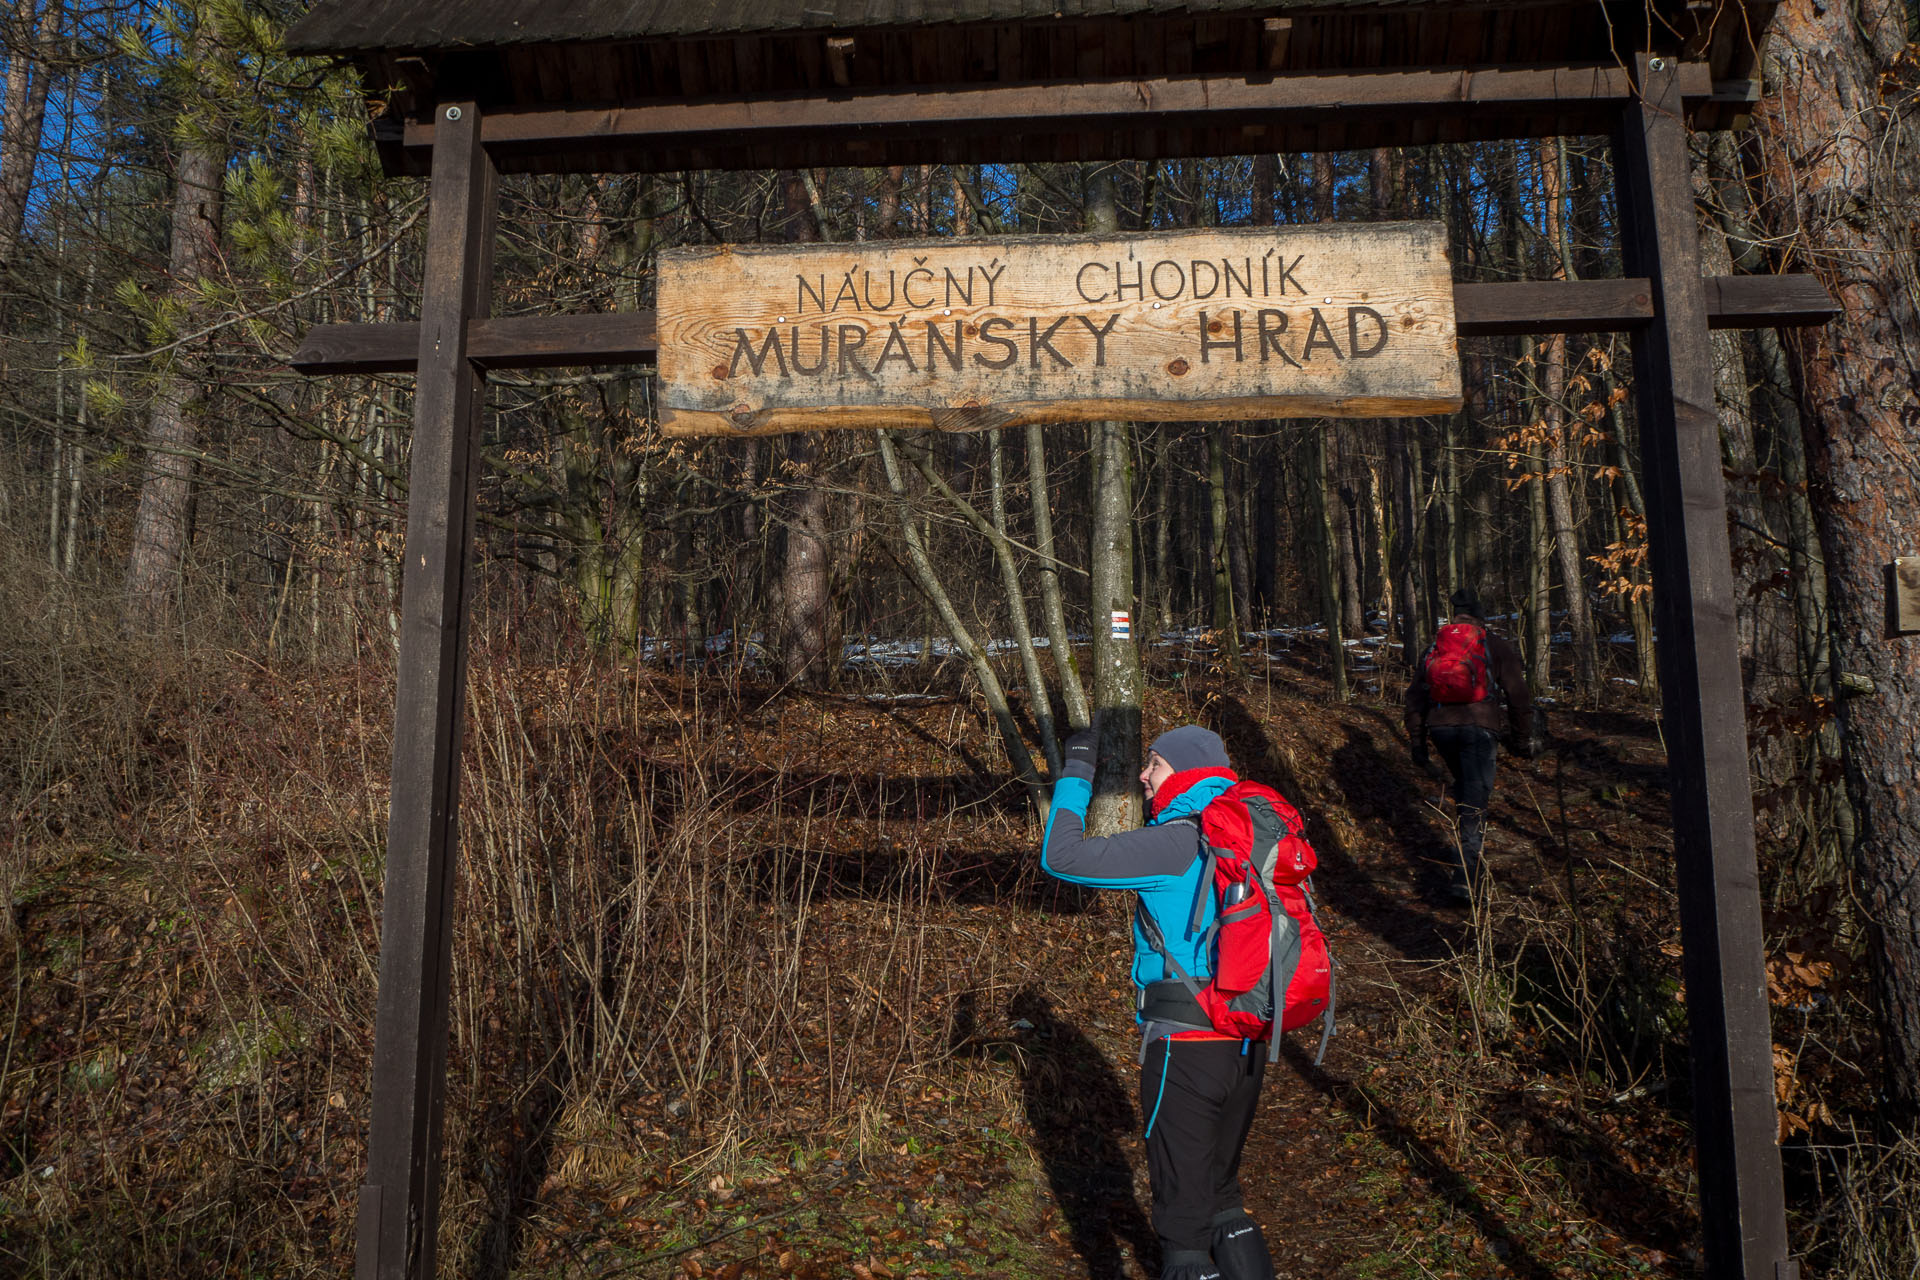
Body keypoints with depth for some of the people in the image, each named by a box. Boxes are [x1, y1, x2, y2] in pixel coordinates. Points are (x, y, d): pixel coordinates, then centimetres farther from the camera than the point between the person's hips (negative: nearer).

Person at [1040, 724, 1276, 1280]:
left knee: (1184, 1213, 6)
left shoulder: (1174, 844, -17)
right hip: (1246, 1046, 8)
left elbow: (1060, 857, -14)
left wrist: (1076, 774, -4)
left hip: (1185, 1049, -8)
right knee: (1222, 1196, 24)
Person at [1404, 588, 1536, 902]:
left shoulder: (1433, 648, 17)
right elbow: (1518, 696, 5)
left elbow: (1415, 698, 14)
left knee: (1463, 785, 28)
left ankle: (1469, 847, 36)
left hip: (1441, 727, 4)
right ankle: (1463, 879, -15)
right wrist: (1522, 740, 11)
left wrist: (1417, 741, 18)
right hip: (1478, 727, -3)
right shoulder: (1496, 646, 8)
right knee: (1475, 799, -5)